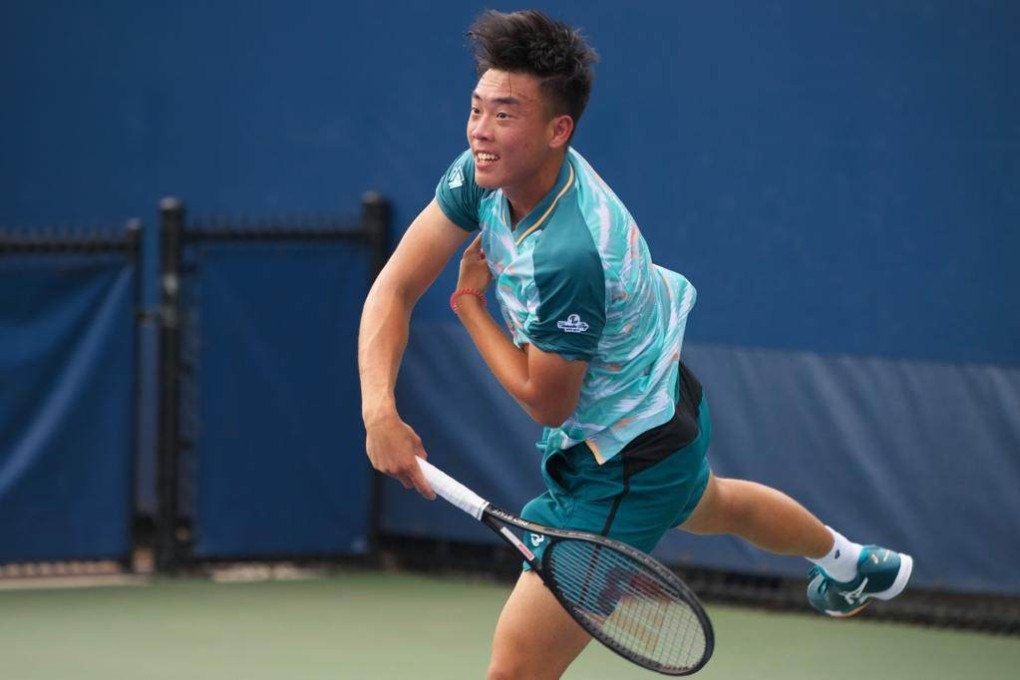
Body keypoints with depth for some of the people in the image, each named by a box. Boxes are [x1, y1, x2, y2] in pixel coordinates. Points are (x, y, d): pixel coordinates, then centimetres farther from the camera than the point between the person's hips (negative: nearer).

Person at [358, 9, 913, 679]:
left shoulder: (569, 255, -40)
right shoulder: (484, 172, -16)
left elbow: (546, 401, -25)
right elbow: (396, 287, -15)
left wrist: (471, 302, -16)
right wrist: (380, 408, -29)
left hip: (629, 467, -10)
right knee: (707, 506, 42)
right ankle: (854, 565, 71)